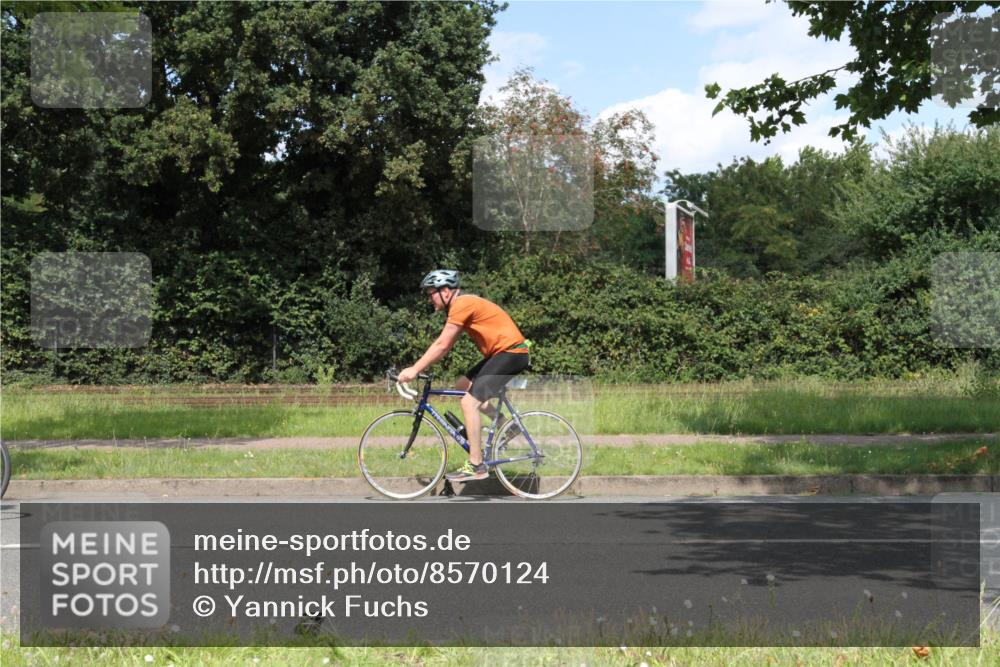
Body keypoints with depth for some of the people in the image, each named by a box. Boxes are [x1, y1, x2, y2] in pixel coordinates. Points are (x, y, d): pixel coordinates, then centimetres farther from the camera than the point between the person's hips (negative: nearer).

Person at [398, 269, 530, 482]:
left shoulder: (462, 304, -15)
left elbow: (442, 346, -18)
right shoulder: (463, 304, 15)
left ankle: (476, 466, -11)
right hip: (502, 352, 10)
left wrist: (415, 370, -14)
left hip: (511, 353, -10)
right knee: (463, 385, 14)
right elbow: (443, 345, 16)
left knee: (469, 402, -14)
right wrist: (417, 368, 11)